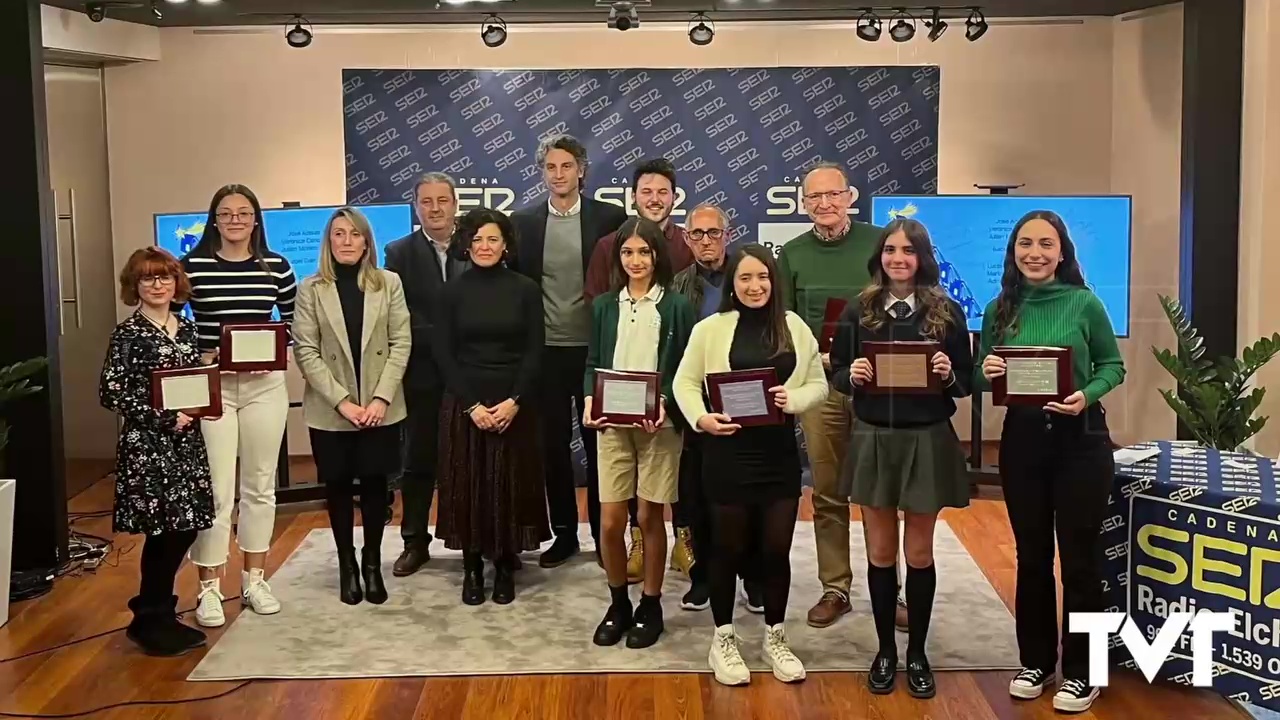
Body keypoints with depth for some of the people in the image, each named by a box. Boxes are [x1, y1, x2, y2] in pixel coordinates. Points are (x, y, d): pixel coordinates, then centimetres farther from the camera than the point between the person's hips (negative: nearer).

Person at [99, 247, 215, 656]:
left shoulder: (186, 328, 9)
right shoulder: (128, 334, -9)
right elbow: (111, 393, -14)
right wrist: (166, 419, -17)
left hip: (186, 442, 6)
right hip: (147, 446, -6)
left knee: (186, 528, 8)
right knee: (164, 531, -3)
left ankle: (158, 614, 24)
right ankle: (150, 622, 12)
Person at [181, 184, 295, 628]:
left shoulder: (276, 266, 3)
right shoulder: (192, 265, -3)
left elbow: (294, 318, 12)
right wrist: (198, 355, -11)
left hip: (265, 385, 3)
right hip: (210, 385, -2)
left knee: (260, 486, 12)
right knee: (215, 490, -4)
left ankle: (254, 580, 25)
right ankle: (209, 588, 8)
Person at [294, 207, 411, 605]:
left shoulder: (389, 283, 2)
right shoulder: (310, 289, -1)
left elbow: (401, 343, 0)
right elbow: (305, 352, -5)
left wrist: (381, 398, -11)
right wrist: (342, 402, -13)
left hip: (380, 408, 1)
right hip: (330, 411, -1)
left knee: (375, 484, 7)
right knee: (338, 486, 8)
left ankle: (372, 562, 22)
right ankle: (347, 564, 21)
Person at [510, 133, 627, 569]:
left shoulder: (610, 218, -2)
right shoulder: (523, 221, 4)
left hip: (595, 349, -2)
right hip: (545, 351, 2)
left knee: (599, 444, 6)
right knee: (553, 445, 9)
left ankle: (604, 534, 18)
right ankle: (564, 533, 21)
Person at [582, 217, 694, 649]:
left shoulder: (677, 307, 0)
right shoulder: (604, 306, 9)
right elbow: (593, 364, 11)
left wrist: (665, 405, -18)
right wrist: (589, 402, -8)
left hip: (659, 425, -2)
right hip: (612, 424, 2)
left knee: (650, 518, 4)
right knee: (610, 521, 1)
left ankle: (650, 606, 20)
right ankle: (618, 604, 20)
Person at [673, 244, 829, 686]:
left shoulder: (795, 327, 3)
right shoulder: (711, 328, -4)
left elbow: (819, 385, 6)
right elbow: (685, 383, -1)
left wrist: (792, 400, -13)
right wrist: (701, 418, -17)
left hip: (780, 453, 2)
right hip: (728, 453, -2)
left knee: (777, 548, 9)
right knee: (728, 547, 10)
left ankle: (775, 637, 28)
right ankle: (723, 639, 25)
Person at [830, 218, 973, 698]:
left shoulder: (947, 312, -1)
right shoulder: (858, 311, 2)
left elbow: (967, 381, 3)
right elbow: (836, 374, 6)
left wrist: (948, 374, -18)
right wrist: (851, 375, -15)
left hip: (927, 441, -1)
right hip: (873, 440, 1)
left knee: (919, 553, 8)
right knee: (880, 552, 9)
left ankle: (917, 654, 22)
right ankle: (885, 651, 23)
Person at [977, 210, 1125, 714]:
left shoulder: (1084, 303, -7)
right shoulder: (999, 310, 2)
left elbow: (1113, 365, -1)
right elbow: (982, 376, 9)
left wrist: (1087, 395, -19)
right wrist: (988, 374, -13)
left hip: (1081, 439, -3)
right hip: (1021, 438, 3)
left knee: (1079, 556, 3)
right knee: (1031, 555, 12)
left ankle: (1081, 672, 15)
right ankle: (1035, 662, 25)